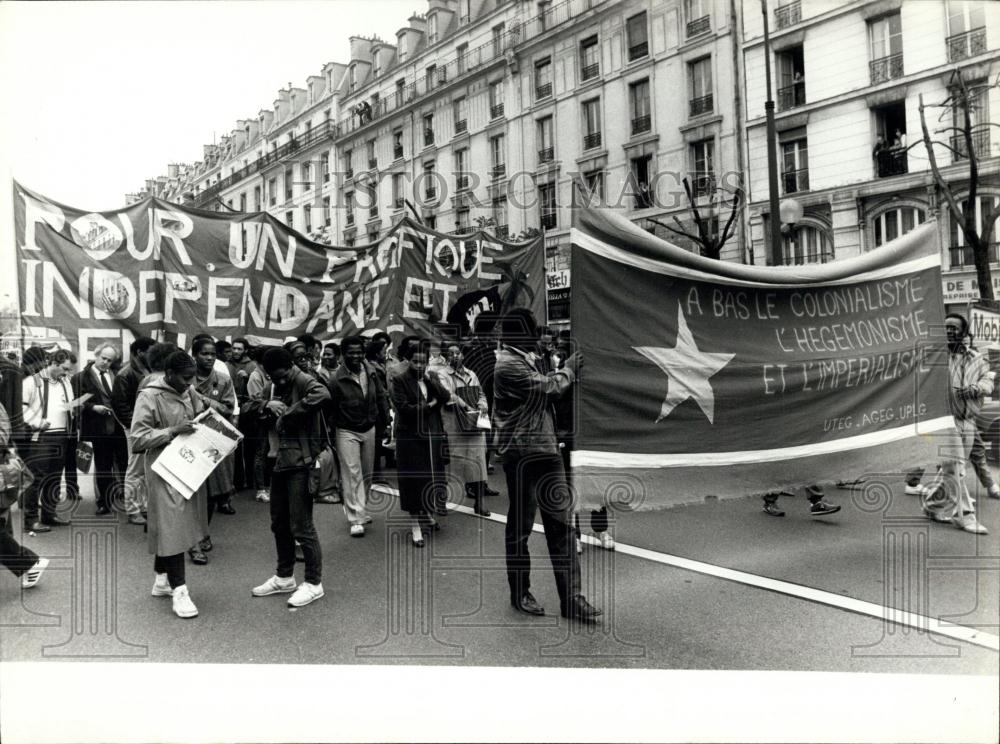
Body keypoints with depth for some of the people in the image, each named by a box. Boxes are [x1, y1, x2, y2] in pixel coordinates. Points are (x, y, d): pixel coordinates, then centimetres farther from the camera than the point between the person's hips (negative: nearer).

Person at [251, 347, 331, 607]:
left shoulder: (303, 380, -13)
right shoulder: (279, 386, 14)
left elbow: (322, 394, -34)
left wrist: (289, 413, -24)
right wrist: (268, 404, -8)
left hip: (301, 461, -9)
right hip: (280, 459, 9)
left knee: (301, 526, -3)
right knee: (279, 523, 17)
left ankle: (314, 583, 11)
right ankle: (284, 577, 32)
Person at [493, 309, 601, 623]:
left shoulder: (525, 361, 17)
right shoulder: (507, 365, -15)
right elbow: (547, 388, -15)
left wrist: (566, 372, 4)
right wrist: (568, 370, 1)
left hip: (546, 450, 9)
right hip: (522, 455, -9)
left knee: (562, 523, 6)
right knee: (520, 527, 6)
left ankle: (570, 597, 11)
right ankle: (520, 594, 22)